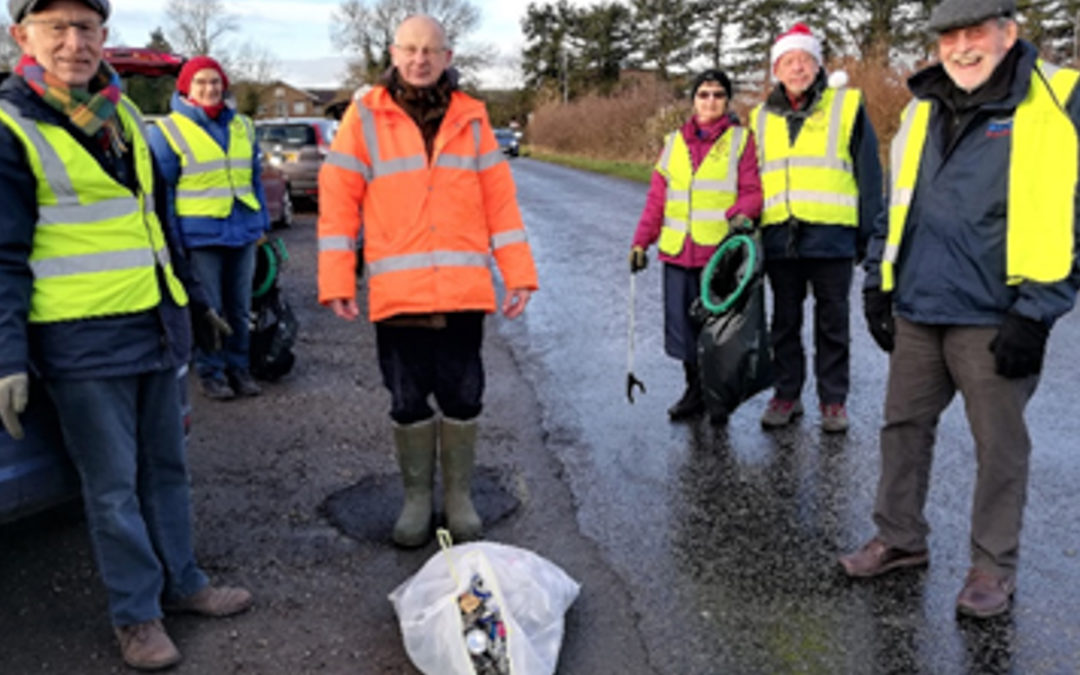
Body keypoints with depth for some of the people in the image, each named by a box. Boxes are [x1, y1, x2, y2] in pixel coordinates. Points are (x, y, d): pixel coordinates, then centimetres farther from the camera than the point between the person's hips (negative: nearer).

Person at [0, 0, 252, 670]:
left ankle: (181, 581, 31)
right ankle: (136, 614, 19)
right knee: (114, 486, 4)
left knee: (166, 467, 16)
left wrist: (196, 301, 23)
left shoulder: (123, 115, 12)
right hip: (83, 341, -6)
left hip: (156, 326, 7)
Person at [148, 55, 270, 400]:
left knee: (239, 307, 12)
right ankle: (210, 372, 13)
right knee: (207, 309, 0)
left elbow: (255, 178, 18)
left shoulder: (242, 126, 13)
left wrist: (262, 222, 13)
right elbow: (160, 190, -4)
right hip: (200, 236, -5)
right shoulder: (168, 131, -2)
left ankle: (238, 368, 24)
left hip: (243, 232, 5)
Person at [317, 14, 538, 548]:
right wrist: (337, 282, -7)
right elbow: (338, 201, 0)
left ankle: (459, 495, 26)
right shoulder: (366, 116, 2)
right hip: (396, 293, -1)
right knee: (408, 401, 9)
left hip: (464, 292, 2)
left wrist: (518, 275, 1)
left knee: (462, 397, 9)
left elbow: (500, 199, 7)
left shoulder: (471, 119, 8)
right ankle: (416, 497, 26)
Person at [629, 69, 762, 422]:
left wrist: (740, 214, -22)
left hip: (721, 251, -3)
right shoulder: (674, 142, 13)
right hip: (677, 251, 4)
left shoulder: (741, 140, 4)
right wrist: (641, 241, 6)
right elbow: (657, 197, 12)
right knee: (682, 322, 6)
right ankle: (695, 389, 23)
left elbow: (752, 191, -1)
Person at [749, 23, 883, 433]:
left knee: (832, 323, 6)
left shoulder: (847, 107, 2)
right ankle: (786, 394, 22)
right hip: (779, 239, 3)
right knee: (784, 322, 11)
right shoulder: (762, 118, 13)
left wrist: (868, 234, -3)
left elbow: (869, 174, 1)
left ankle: (833, 400, 15)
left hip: (832, 238, -3)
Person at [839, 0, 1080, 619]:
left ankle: (995, 565, 21)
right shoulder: (923, 110, 11)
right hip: (917, 312, 6)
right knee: (904, 426, 13)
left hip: (993, 322, -6)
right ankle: (900, 538, 30)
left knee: (999, 445, 5)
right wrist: (879, 284, 13)